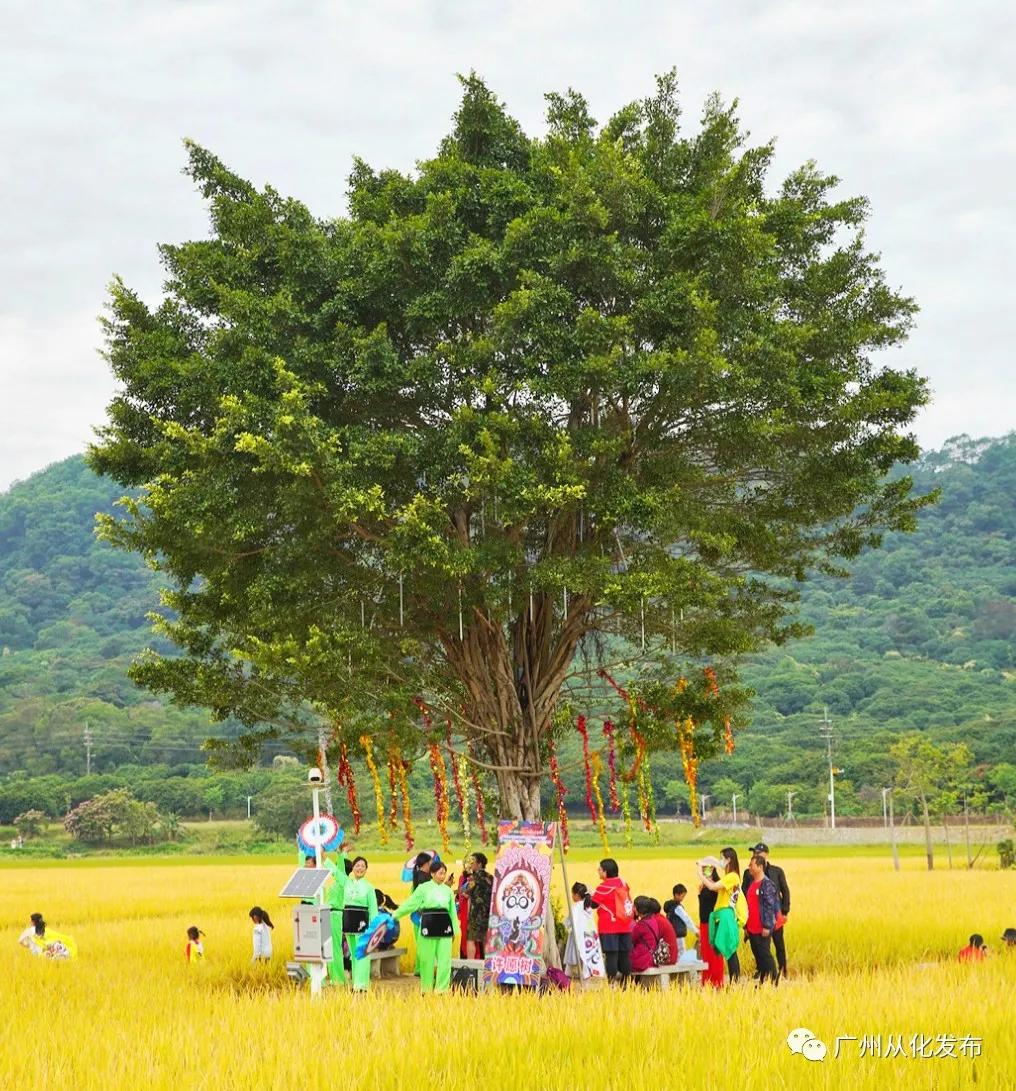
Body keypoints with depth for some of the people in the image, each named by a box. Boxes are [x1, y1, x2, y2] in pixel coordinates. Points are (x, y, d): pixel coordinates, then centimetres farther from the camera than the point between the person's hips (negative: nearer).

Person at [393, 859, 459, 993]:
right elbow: (410, 904, 4)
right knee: (427, 959, 3)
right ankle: (426, 989, 16)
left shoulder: (448, 890, 11)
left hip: (445, 926, 3)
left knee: (445, 959, -2)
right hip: (428, 925, -3)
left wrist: (455, 930, 17)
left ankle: (442, 989, 5)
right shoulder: (423, 888, 1)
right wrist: (394, 915, 3)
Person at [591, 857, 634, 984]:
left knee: (611, 954, -7)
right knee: (624, 955, 8)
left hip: (609, 928, -7)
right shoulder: (623, 883, 9)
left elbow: (593, 903, -2)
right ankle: (625, 983, 12)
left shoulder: (604, 887, -10)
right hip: (625, 926, 7)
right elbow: (630, 903, 14)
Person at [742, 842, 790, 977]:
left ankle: (783, 971, 14)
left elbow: (785, 891, 4)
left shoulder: (777, 871, 2)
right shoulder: (749, 872, 3)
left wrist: (785, 911, -1)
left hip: (775, 915, -1)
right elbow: (744, 893, 2)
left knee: (779, 944, 4)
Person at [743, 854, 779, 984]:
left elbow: (770, 906, -16)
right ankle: (761, 982, 16)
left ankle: (774, 981, -1)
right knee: (757, 955, 10)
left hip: (762, 929, -8)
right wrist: (746, 925, 19)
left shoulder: (767, 884, -11)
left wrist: (767, 926, -19)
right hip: (752, 929, 8)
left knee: (765, 955, -6)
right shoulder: (752, 883, 14)